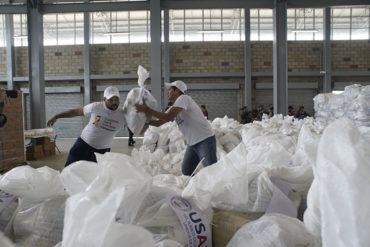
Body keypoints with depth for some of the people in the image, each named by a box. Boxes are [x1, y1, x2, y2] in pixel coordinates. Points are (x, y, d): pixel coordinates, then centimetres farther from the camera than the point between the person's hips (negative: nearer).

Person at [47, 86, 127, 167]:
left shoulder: (122, 115, -9)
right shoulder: (95, 107, -11)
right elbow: (76, 111, 0)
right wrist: (56, 117, 3)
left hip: (102, 151, 0)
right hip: (83, 144, 0)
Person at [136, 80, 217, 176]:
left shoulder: (183, 98, -11)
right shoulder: (174, 108, 16)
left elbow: (168, 117, -22)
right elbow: (158, 122, 15)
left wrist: (147, 109, -19)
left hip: (205, 140, -9)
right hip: (192, 143, 9)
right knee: (186, 171, 8)